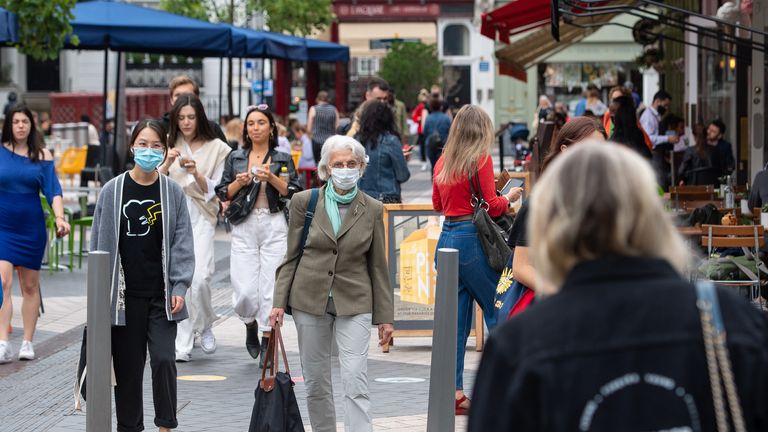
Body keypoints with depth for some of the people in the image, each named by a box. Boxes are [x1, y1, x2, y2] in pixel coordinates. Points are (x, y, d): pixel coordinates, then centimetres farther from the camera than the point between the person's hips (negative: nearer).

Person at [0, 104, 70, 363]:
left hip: (31, 227, 2)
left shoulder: (42, 156, 2)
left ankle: (27, 342, 17)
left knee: (30, 286, 8)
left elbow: (53, 191, -4)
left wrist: (59, 218, -18)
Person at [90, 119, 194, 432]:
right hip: (125, 295, 0)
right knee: (128, 365, 5)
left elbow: (182, 244, 3)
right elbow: (100, 242, 4)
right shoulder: (113, 191, 1)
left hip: (161, 295, 0)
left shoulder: (173, 192, 2)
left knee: (163, 359, -10)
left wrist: (179, 288, -6)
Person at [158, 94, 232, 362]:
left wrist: (196, 173, -13)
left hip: (200, 216, -2)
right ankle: (182, 346, 4)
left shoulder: (216, 148, 6)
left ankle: (204, 325, 12)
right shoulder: (168, 144, 12)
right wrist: (167, 163, -8)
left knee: (200, 277, -16)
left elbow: (215, 191, 4)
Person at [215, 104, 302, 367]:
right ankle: (250, 325, 26)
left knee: (271, 287, -5)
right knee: (245, 291, -6)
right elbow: (223, 194, 9)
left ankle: (267, 344, 7)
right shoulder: (235, 158, 10)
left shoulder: (282, 159, 6)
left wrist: (272, 178, -15)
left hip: (274, 227, -1)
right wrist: (239, 182, -9)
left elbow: (294, 194, -2)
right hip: (244, 227, 1)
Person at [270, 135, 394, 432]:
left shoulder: (372, 210, 2)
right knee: (315, 382, 8)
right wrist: (279, 303, -3)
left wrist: (385, 316, 5)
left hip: (354, 303, -1)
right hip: (310, 299, 1)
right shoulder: (304, 202, 1)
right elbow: (292, 257, 5)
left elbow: (378, 267, 6)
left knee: (355, 381, -12)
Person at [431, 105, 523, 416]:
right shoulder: (481, 159, -8)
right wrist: (509, 197, 9)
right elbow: (492, 206, -9)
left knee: (455, 317, 8)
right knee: (497, 312, 2)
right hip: (472, 240, -6)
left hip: (447, 237, 6)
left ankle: (454, 392, 8)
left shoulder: (443, 162, 10)